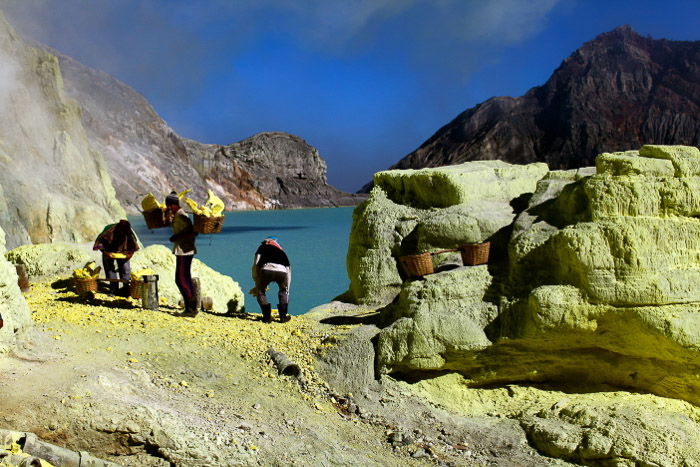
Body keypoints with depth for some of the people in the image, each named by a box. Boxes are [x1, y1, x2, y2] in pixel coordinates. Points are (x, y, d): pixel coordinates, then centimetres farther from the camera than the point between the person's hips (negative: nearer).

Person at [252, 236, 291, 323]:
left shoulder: (263, 247, 32)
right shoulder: (281, 251, 40)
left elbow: (256, 265, 19)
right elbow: (288, 269, 39)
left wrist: (257, 284, 27)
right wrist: (287, 291, 45)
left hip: (267, 269, -3)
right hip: (282, 271, 3)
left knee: (260, 291, 23)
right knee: (283, 291, 31)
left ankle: (267, 316, 12)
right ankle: (283, 316, 22)